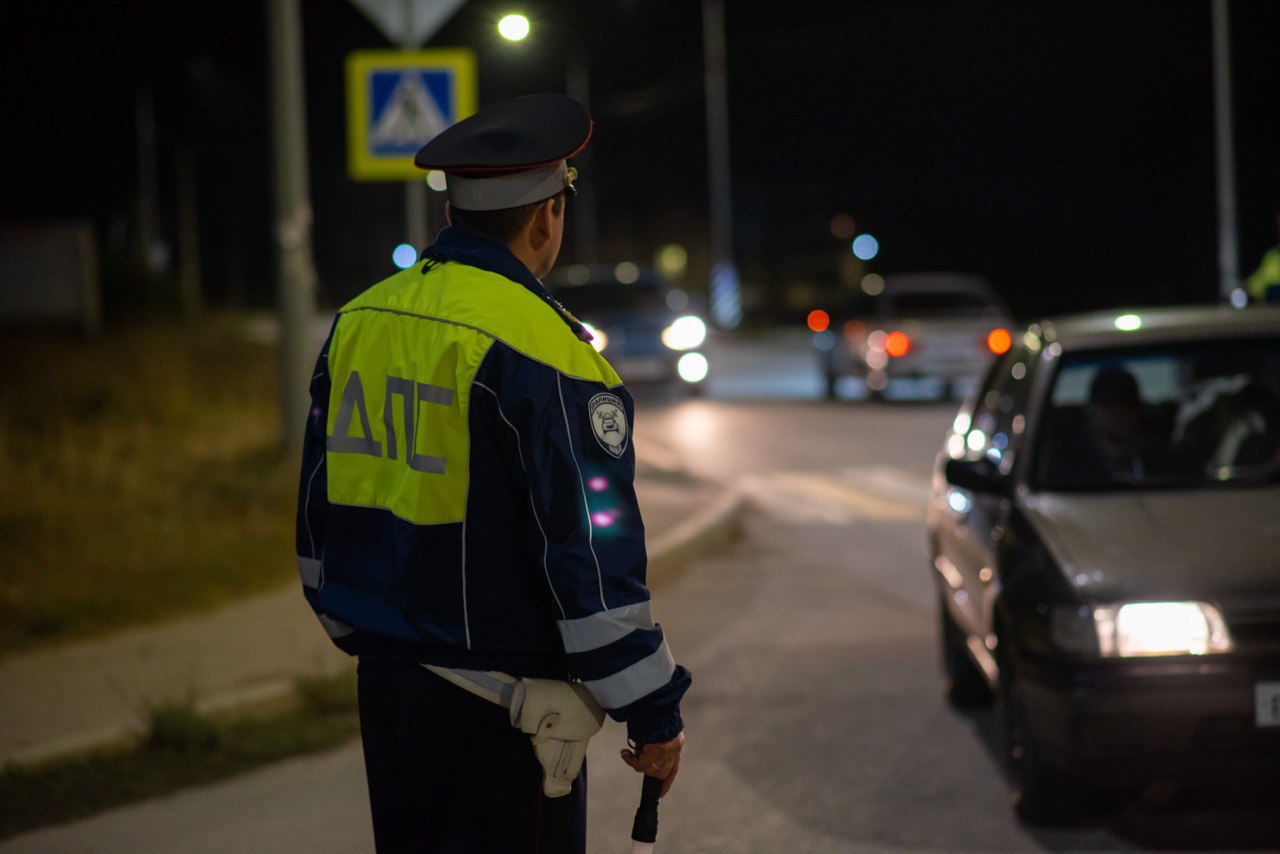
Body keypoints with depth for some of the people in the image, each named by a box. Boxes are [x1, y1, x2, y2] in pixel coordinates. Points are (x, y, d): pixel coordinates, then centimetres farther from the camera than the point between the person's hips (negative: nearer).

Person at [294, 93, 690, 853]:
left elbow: (319, 509, 15)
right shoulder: (540, 349, -17)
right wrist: (653, 711, -9)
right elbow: (593, 554, -17)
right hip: (503, 707, -7)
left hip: (388, 684, 8)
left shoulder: (358, 322, 7)